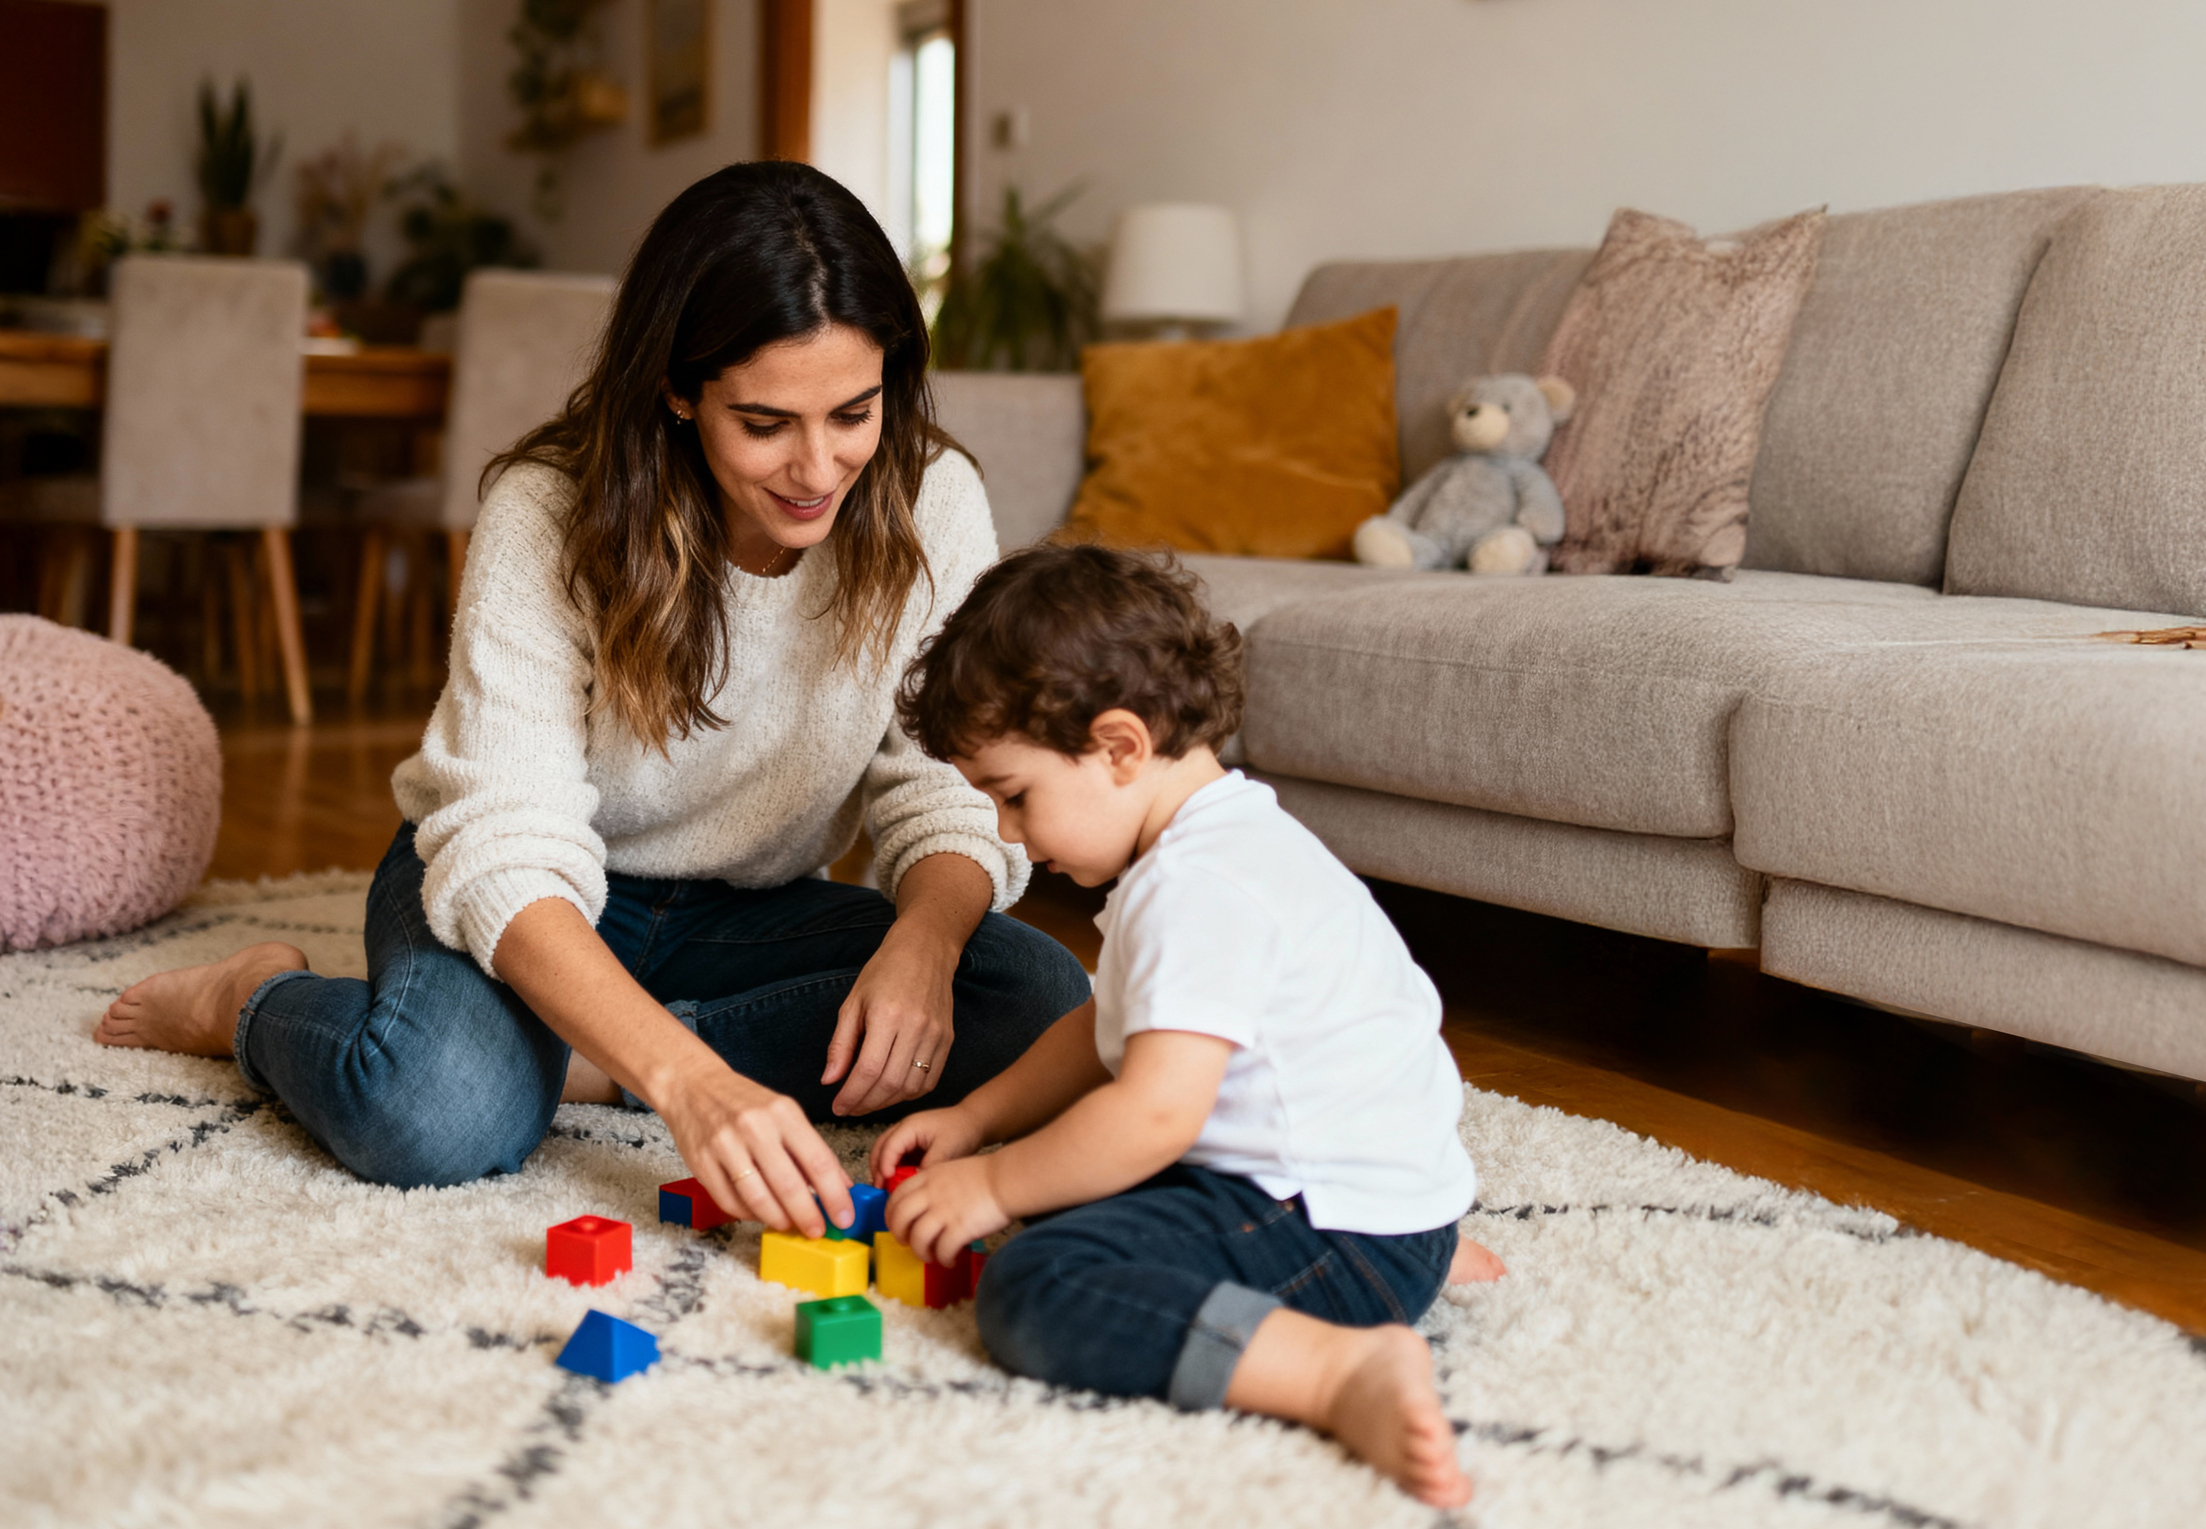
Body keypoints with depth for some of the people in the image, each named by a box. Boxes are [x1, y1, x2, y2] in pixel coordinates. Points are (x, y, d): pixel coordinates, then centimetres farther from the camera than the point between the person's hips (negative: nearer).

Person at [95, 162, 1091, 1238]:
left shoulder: (931, 505, -16)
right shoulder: (549, 517, -25)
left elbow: (952, 790, -10)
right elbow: (508, 850, -33)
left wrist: (924, 939, -35)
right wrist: (685, 1080, -49)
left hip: (748, 911, 4)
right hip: (538, 907, -3)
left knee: (1043, 1003, -24)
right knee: (434, 1116, -37)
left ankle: (579, 1059, -18)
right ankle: (255, 1003, -1)